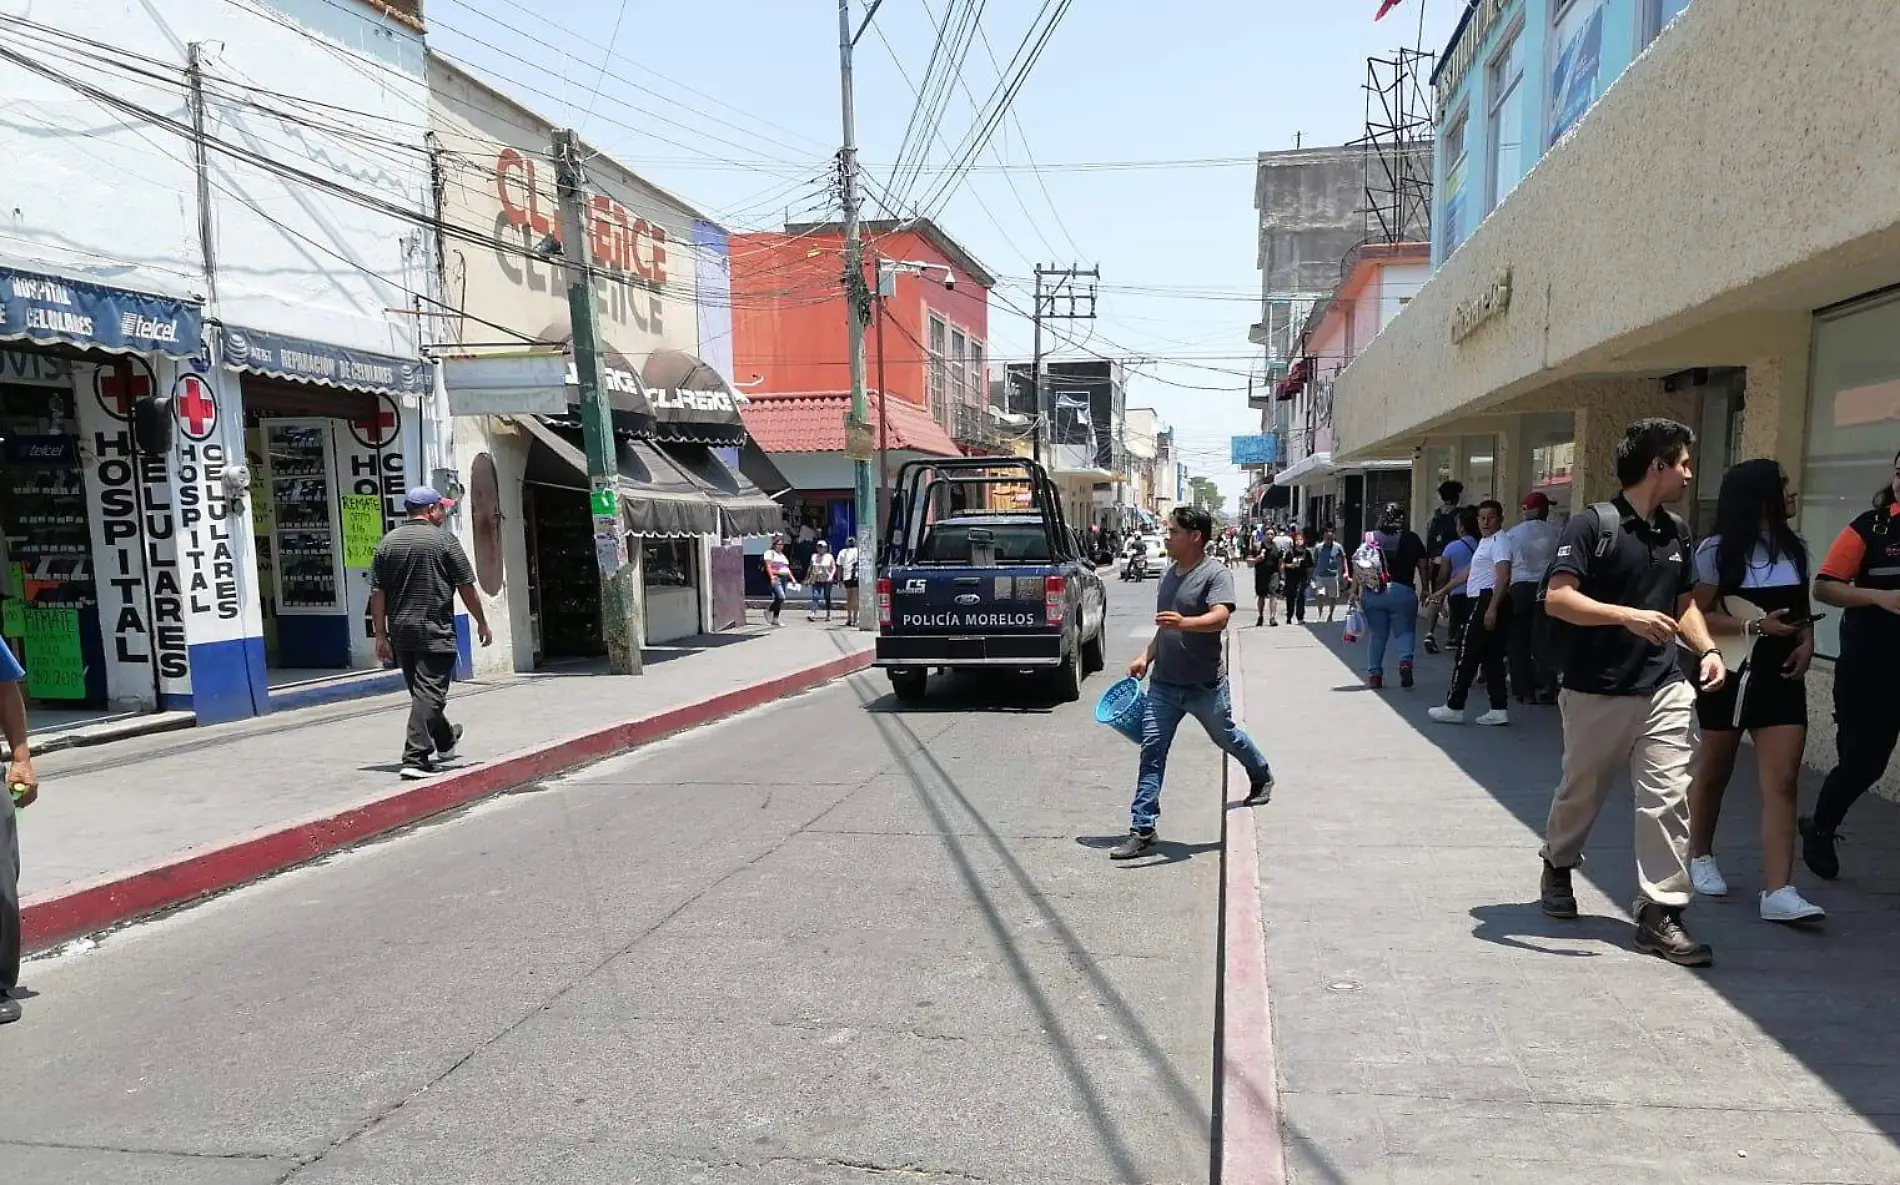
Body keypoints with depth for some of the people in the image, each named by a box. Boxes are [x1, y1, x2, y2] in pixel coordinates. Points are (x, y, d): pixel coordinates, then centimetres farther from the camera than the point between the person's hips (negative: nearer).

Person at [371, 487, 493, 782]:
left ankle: (445, 741, 38)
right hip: (434, 631, -6)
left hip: (401, 633, 6)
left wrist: (381, 635, 7)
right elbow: (466, 586, -6)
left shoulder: (387, 542, 7)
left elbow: (377, 593, 4)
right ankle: (415, 758, -13)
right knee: (429, 692, -6)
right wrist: (482, 622, 4)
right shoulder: (443, 539, -6)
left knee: (420, 690, 19)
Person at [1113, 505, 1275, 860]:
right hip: (1164, 683, 6)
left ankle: (1262, 776, 50)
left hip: (1205, 684, -5)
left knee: (1226, 737, 18)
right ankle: (1142, 829, -1)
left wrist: (1184, 622, -49)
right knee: (1151, 750, -3)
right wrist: (1147, 657, 12)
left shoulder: (1216, 573, -14)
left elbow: (1220, 617, -32)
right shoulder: (1170, 573, 9)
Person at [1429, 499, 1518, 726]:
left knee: (1467, 655, -5)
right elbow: (1469, 572, 29)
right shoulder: (1486, 540, 20)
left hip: (1487, 601, -10)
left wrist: (1492, 608, -28)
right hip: (1485, 602, 10)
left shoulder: (1500, 541, -12)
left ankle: (1454, 708, -1)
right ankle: (1499, 710, 10)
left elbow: (1503, 577, -21)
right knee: (1492, 657, 9)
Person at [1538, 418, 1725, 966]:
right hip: (1595, 691, -5)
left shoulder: (1676, 532, 11)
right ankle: (1558, 865, 39)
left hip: (1664, 689, 5)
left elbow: (1684, 603, 21)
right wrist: (1627, 616, -29)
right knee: (1580, 792, 13)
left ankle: (1660, 913, 4)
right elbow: (1557, 598, -18)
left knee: (1669, 798, -3)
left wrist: (1707, 649, 5)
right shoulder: (1592, 524, -10)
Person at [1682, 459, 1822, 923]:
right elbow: (1694, 615, -12)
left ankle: (1778, 891, -9)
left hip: (1781, 676, 4)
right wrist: (1755, 626, -21)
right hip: (1731, 674, -4)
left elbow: (1801, 611, 18)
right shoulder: (1718, 550, -8)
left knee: (1782, 783, -6)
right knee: (1713, 772, 12)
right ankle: (1701, 857, 32)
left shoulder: (1793, 547, 8)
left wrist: (1806, 643, -1)